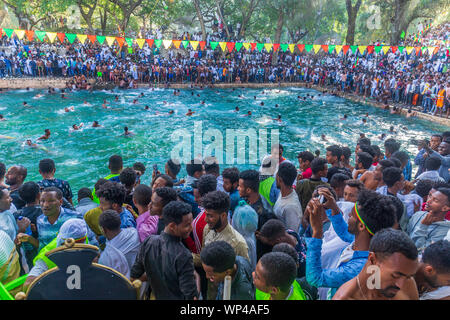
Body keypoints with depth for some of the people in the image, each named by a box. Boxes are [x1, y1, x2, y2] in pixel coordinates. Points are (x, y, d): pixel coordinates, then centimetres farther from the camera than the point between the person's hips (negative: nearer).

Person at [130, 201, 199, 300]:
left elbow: (133, 276, -1)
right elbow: (191, 296, -27)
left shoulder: (148, 242, -16)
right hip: (177, 297, -4)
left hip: (157, 296, 5)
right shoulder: (183, 256, -33)